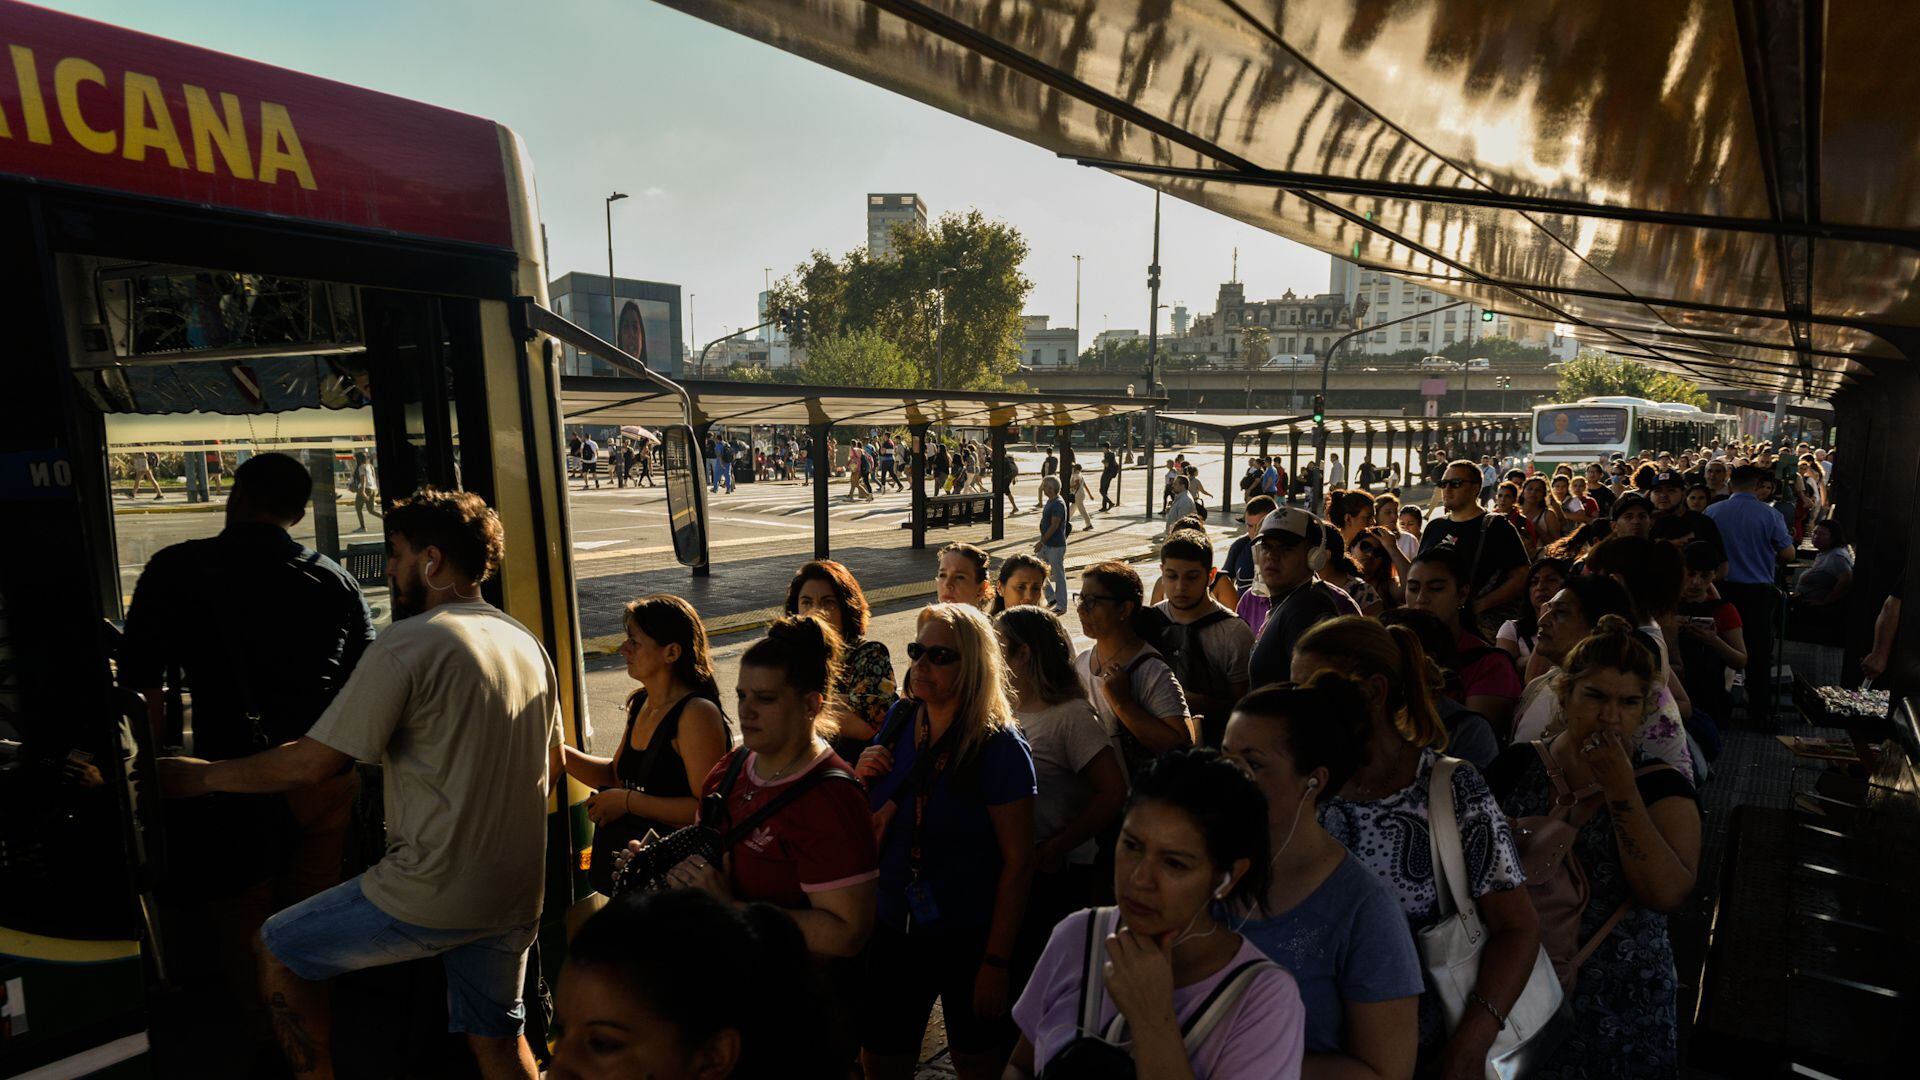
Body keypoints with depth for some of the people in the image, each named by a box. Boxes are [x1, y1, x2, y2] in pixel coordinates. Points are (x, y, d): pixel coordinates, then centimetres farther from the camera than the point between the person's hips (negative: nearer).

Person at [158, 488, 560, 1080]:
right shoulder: (527, 644, 9)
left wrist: (203, 776, 2)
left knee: (279, 951, 17)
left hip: (432, 894, -7)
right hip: (519, 894, 7)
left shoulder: (407, 643, -14)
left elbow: (313, 761, -12)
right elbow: (552, 762, 19)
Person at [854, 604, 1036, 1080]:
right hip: (894, 929, 5)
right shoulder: (900, 719, -2)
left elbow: (1018, 862, -17)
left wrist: (996, 963, -16)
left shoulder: (999, 747, -19)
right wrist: (864, 777, -9)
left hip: (969, 937, -5)